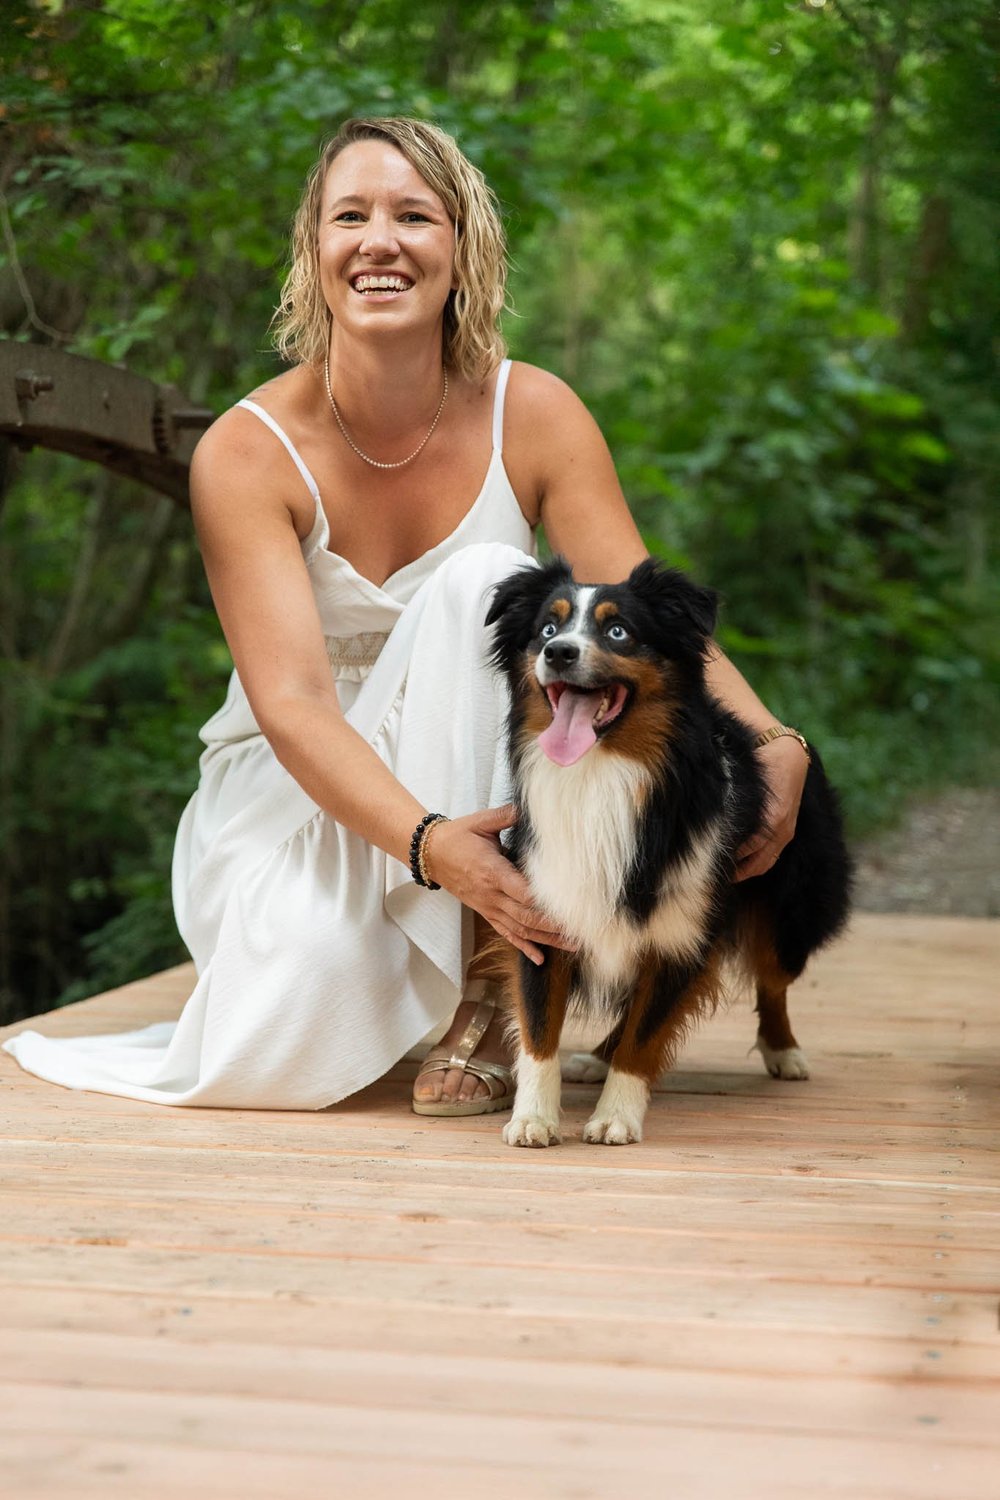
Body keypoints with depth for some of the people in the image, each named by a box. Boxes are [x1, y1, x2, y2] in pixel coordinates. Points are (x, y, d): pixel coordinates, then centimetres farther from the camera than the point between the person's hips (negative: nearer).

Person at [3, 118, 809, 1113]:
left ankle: (485, 988, -21)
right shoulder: (245, 453, -16)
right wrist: (431, 845, -43)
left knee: (485, 579, -29)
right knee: (283, 1054, -31)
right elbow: (292, 704, -26)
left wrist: (772, 742, -36)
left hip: (476, 777, 2)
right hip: (293, 790, -1)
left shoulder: (533, 416, -9)